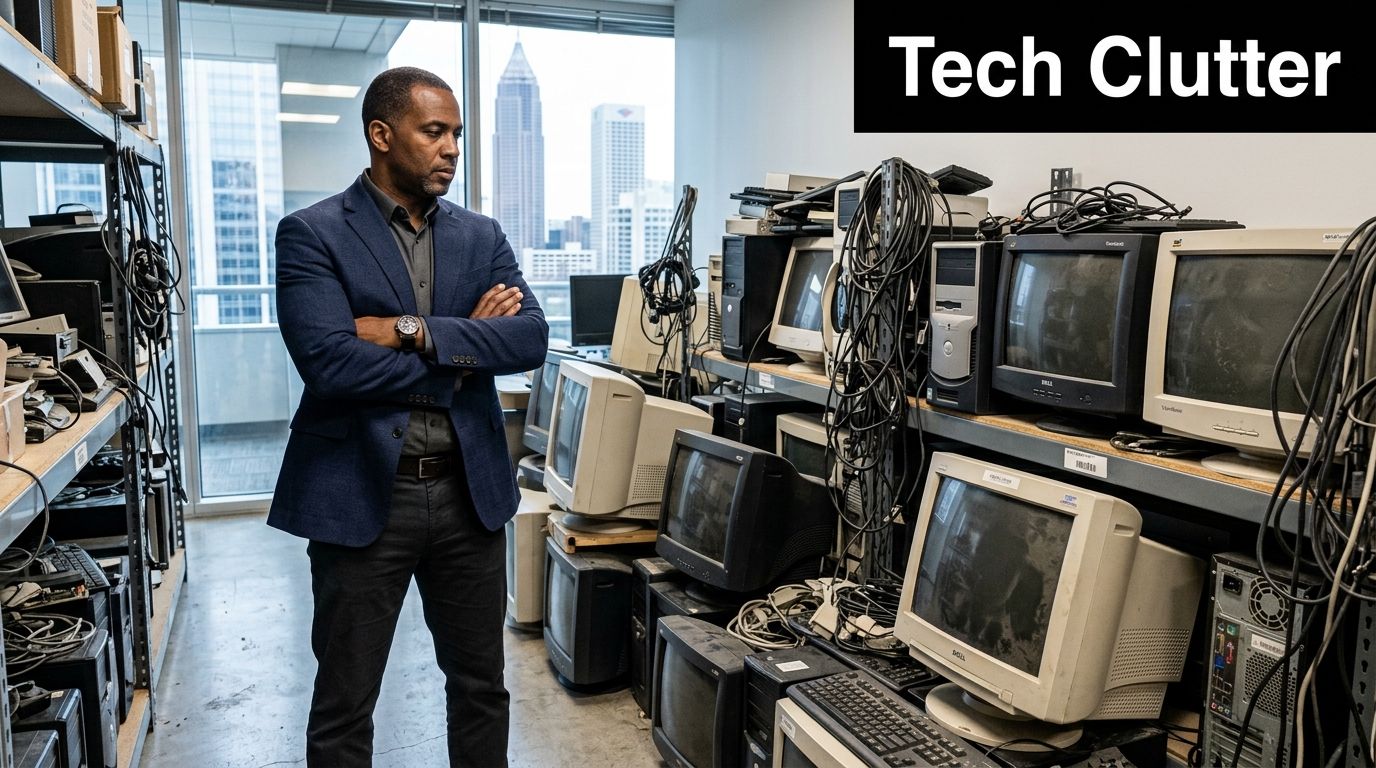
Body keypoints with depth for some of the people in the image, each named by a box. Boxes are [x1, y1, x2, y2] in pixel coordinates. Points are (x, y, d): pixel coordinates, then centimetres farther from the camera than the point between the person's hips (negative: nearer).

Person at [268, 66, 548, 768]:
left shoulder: (482, 237, 8)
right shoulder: (312, 235, -5)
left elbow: (532, 337, -6)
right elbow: (328, 362, -19)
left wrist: (416, 331, -18)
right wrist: (466, 347, -11)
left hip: (470, 491, 4)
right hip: (362, 495, -3)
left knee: (481, 686, 18)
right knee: (344, 706, 12)